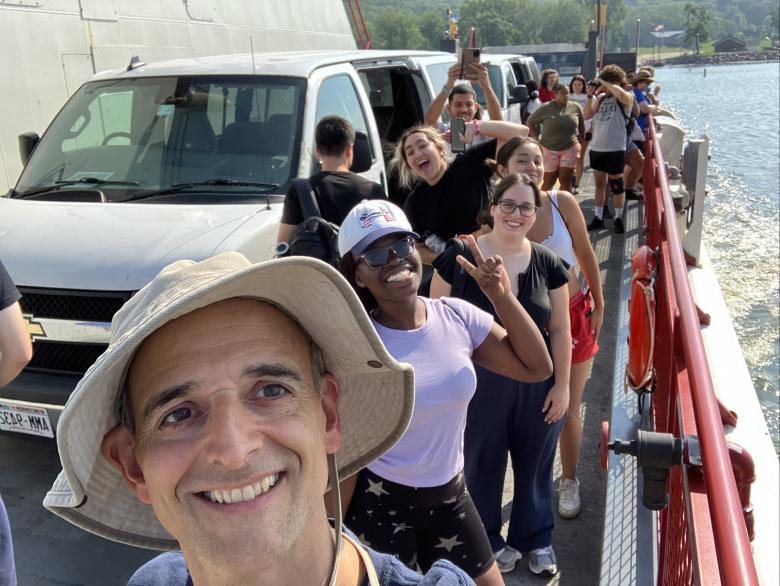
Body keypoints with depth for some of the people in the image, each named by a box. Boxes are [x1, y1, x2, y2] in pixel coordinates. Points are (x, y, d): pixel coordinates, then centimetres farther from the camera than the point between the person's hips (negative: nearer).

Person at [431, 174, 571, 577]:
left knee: (535, 464, 19)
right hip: (480, 384, -2)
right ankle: (488, 539, 41)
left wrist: (562, 384, 0)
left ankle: (536, 538, 43)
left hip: (537, 385, 2)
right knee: (483, 464, 16)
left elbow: (559, 329, 2)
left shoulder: (548, 264, -4)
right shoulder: (458, 256, -12)